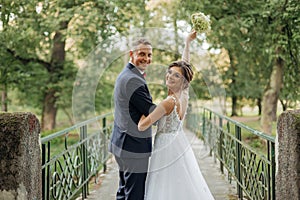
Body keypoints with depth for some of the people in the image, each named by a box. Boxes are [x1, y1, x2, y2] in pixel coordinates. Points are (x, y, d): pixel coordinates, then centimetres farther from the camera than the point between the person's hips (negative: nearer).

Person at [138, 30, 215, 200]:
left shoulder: (169, 102, -22)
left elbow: (142, 126, -21)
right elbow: (185, 66, 14)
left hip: (167, 147, -8)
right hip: (180, 143, 8)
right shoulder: (185, 94, -1)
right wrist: (187, 43, 20)